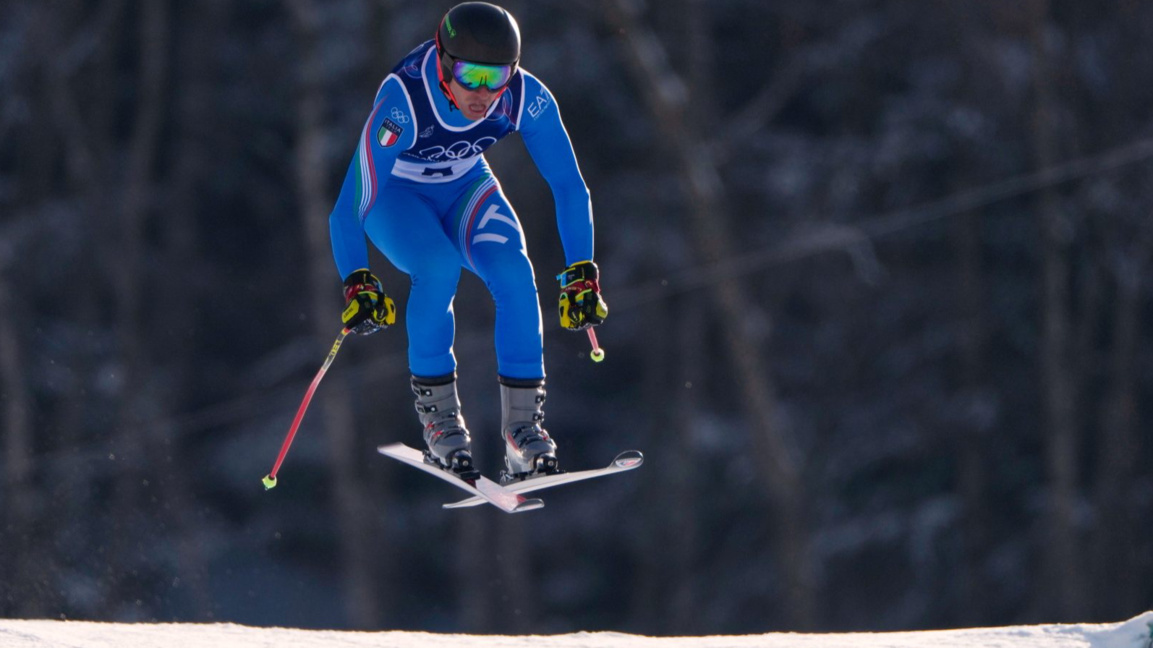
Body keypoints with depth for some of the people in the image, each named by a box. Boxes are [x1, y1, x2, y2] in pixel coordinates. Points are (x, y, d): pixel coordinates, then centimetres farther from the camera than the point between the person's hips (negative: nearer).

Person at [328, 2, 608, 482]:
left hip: (466, 188, 3)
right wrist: (357, 283, -48)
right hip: (397, 194, -3)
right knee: (439, 268, -32)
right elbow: (350, 208, -36)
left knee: (514, 272, -25)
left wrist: (581, 274, -24)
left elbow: (569, 185, -17)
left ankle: (522, 424, -16)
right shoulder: (403, 103, -37)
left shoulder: (527, 99, -27)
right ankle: (437, 415, -17)